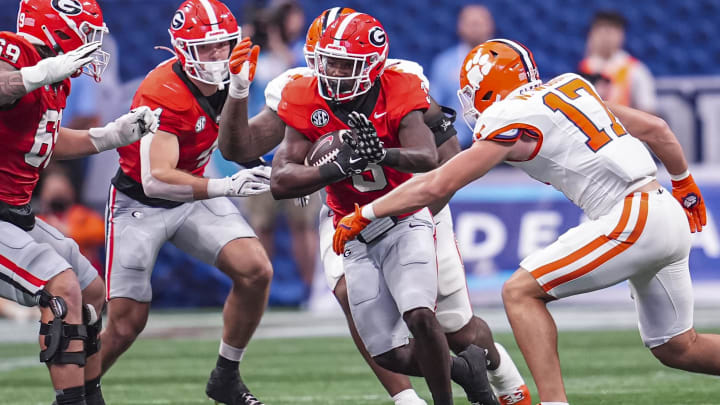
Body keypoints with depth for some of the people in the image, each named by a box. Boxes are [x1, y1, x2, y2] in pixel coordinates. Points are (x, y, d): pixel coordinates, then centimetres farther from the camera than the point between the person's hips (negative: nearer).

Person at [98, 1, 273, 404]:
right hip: (141, 203, -6)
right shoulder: (165, 95, -30)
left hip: (195, 194, 6)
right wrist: (225, 186, -51)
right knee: (126, 324, -6)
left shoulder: (223, 78, -7)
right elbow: (156, 180, -39)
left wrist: (238, 91, -19)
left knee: (256, 271, -14)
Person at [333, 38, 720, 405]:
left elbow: (436, 186, -5)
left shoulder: (508, 119, -5)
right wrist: (684, 184, 37)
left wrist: (362, 215, 4)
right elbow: (657, 129, 21)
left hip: (633, 219, -8)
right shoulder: (568, 88, 16)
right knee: (677, 348, 19)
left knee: (521, 293, -5)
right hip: (668, 216, 8)